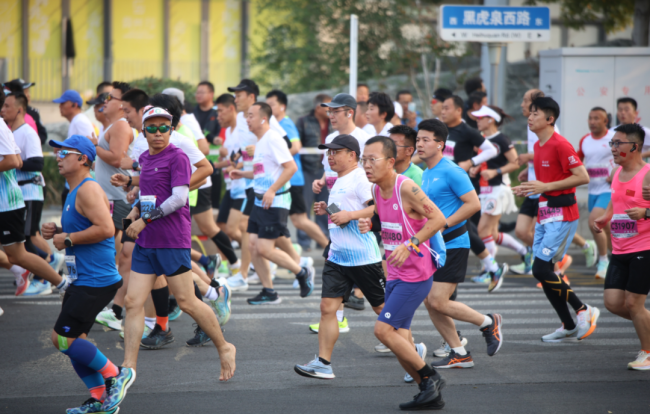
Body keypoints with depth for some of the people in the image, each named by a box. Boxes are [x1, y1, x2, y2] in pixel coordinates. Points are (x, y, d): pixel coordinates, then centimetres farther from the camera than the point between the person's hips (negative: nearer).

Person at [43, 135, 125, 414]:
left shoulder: (88, 190, -15)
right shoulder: (74, 192, 17)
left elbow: (106, 228, -27)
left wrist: (68, 239, -19)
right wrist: (56, 231, 10)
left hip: (95, 281, -10)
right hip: (83, 280, 10)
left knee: (63, 338, -10)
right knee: (72, 339, 11)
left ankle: (113, 375, 2)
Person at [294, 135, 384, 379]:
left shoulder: (360, 178, -12)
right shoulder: (339, 181, 17)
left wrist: (349, 215, -26)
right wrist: (328, 210, 13)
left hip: (363, 256, -8)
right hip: (337, 257, 8)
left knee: (382, 308, 3)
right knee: (328, 307, -3)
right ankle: (323, 363, -4)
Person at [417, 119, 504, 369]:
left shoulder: (450, 171, -13)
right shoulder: (426, 174, 14)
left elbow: (473, 204, -19)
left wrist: (442, 225, -19)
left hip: (452, 244, -9)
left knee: (439, 301, -12)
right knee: (429, 302, 4)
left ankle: (488, 323, 9)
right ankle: (459, 353, 13)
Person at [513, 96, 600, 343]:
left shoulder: (560, 145, -14)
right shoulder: (538, 146, 14)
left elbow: (583, 177, -19)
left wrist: (546, 187, -20)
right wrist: (528, 189, 7)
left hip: (561, 215, -9)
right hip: (545, 215, 9)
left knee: (541, 270, -14)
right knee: (542, 272, 6)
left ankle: (583, 311, 0)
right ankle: (569, 328, 14)